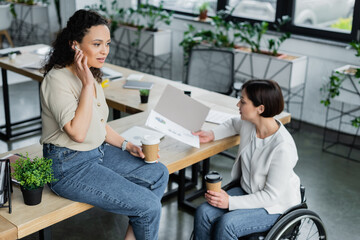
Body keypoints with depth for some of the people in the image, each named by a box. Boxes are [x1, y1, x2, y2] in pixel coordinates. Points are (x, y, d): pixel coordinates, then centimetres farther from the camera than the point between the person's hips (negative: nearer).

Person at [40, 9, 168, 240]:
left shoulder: (91, 75, 6)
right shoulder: (58, 79, -20)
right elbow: (78, 132, -29)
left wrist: (127, 146, 4)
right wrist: (88, 84, -26)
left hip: (98, 152, 9)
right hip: (69, 166, -9)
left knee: (159, 174, 6)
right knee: (149, 206, -14)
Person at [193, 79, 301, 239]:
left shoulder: (283, 148, -29)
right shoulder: (248, 124, -8)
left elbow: (271, 196, -23)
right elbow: (234, 124, 20)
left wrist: (230, 202, -26)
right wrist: (212, 135, 2)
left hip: (276, 205, -7)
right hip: (247, 191, 7)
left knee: (226, 224, -28)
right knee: (203, 213, -15)